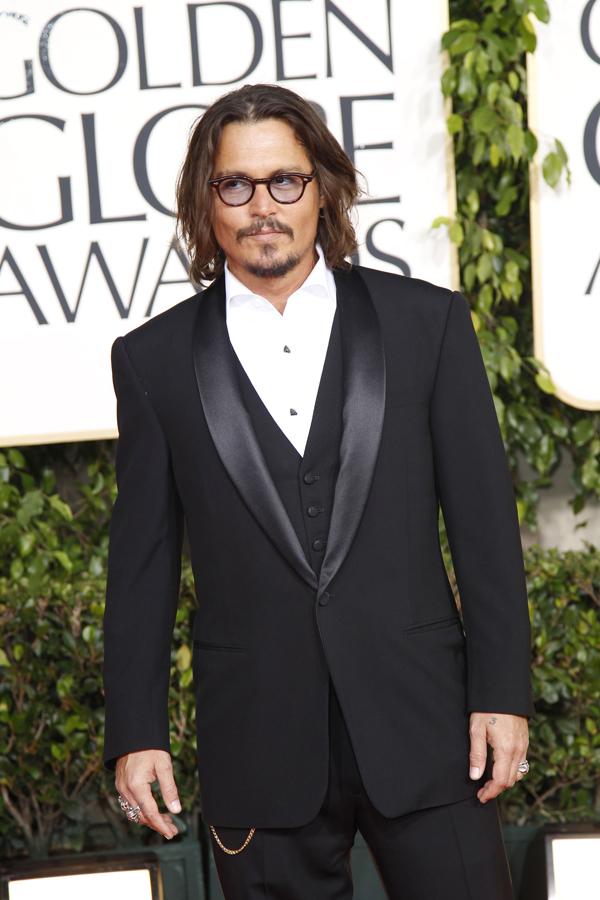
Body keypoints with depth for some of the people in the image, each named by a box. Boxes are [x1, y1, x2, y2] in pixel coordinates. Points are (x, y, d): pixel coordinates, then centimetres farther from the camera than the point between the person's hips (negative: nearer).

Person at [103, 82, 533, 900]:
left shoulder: (428, 322, 4)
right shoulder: (154, 359, 5)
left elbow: (485, 519, 3)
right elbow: (143, 558, 6)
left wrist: (503, 693, -2)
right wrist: (136, 733, 3)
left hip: (420, 730, 0)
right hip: (259, 748, 1)